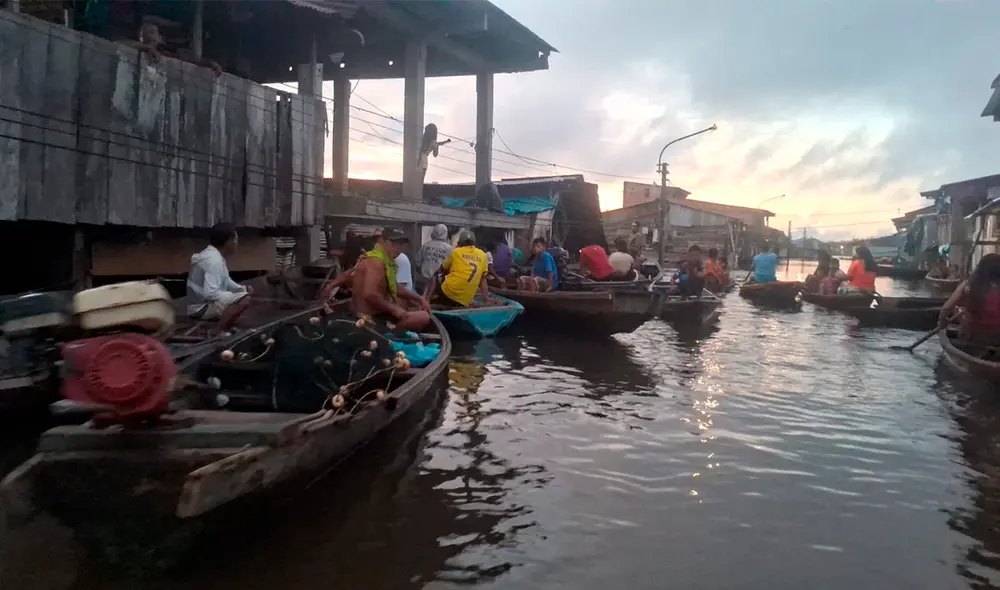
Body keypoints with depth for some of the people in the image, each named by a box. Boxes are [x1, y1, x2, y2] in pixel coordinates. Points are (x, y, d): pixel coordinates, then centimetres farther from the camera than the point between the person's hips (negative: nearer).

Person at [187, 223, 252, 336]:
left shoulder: (213, 254, 9)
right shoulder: (214, 260, -22)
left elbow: (225, 281, 19)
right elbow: (210, 293, -30)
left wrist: (242, 288, 2)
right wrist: (237, 293, -18)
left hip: (200, 304, 10)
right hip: (201, 307, -10)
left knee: (245, 292, 21)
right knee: (245, 299, -25)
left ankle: (225, 325, 9)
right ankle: (217, 331, -18)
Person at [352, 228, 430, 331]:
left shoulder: (386, 260, 11)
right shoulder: (375, 261, -22)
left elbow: (395, 287, 20)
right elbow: (370, 294, -34)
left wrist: (419, 298, 10)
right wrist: (393, 308, -23)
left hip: (379, 310, 11)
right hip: (373, 316, -11)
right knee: (423, 317, -23)